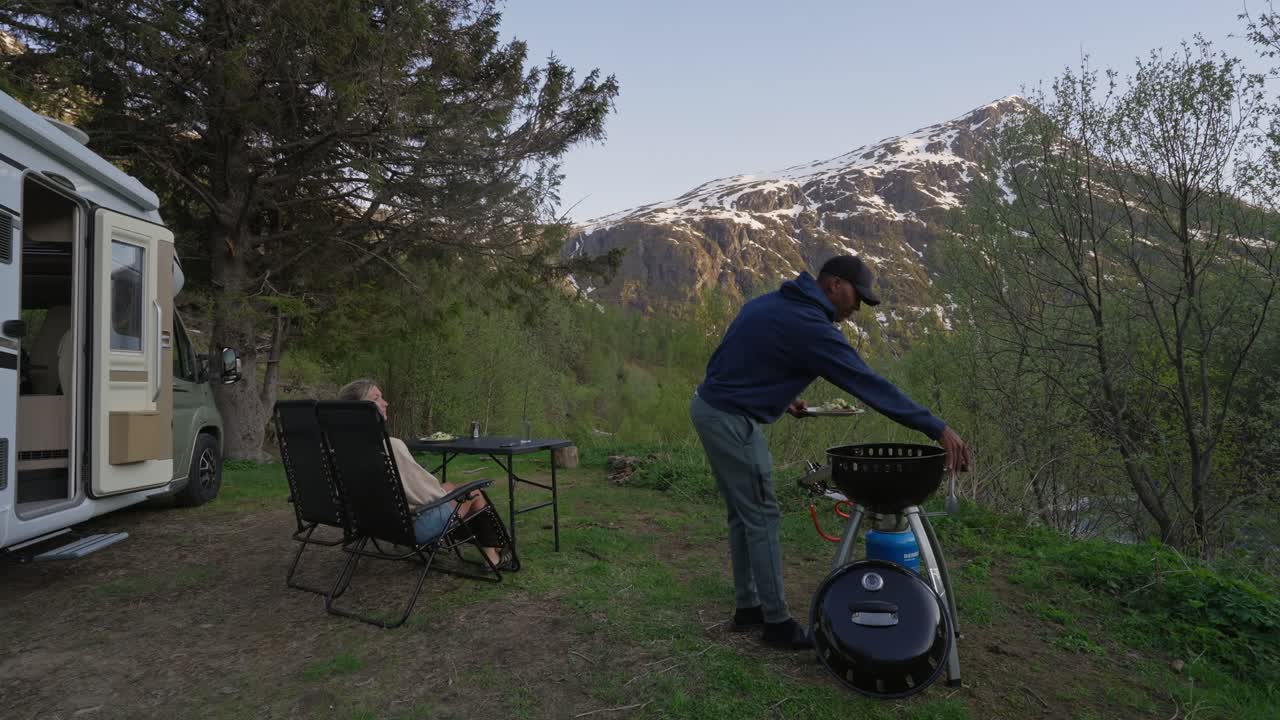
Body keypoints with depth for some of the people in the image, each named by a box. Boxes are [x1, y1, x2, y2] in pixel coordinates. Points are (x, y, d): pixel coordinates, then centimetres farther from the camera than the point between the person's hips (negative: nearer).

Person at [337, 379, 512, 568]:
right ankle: (493, 556, 30)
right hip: (414, 524, -8)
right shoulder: (390, 445, -31)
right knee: (475, 493, 14)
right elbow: (424, 493, -25)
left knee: (447, 486, 28)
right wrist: (444, 493, -2)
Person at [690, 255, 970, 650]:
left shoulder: (774, 302, 10)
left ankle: (748, 607, 27)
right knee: (762, 518, 0)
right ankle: (777, 623, 12)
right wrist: (937, 429, -19)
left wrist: (780, 395, 13)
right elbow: (868, 383, -22)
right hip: (731, 421, -10)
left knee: (743, 515, 16)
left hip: (709, 406, 10)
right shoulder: (808, 325, -19)